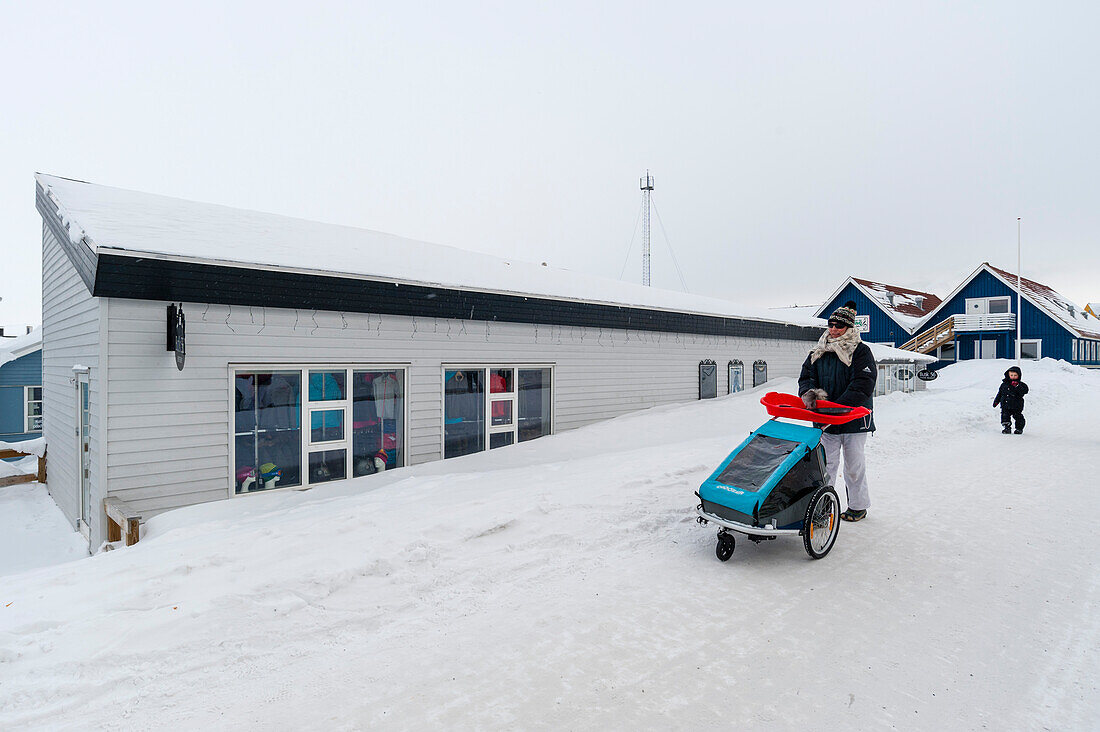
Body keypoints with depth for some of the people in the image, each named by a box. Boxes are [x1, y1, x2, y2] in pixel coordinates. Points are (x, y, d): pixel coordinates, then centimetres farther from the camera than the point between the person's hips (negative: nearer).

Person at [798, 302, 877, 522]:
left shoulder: (861, 352, -7)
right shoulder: (818, 352, 9)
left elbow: (863, 386, -17)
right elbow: (806, 375, 7)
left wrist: (837, 407, -26)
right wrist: (809, 393, -17)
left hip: (854, 419, -4)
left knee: (854, 465, 8)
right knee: (825, 464, 6)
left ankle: (858, 506, 24)